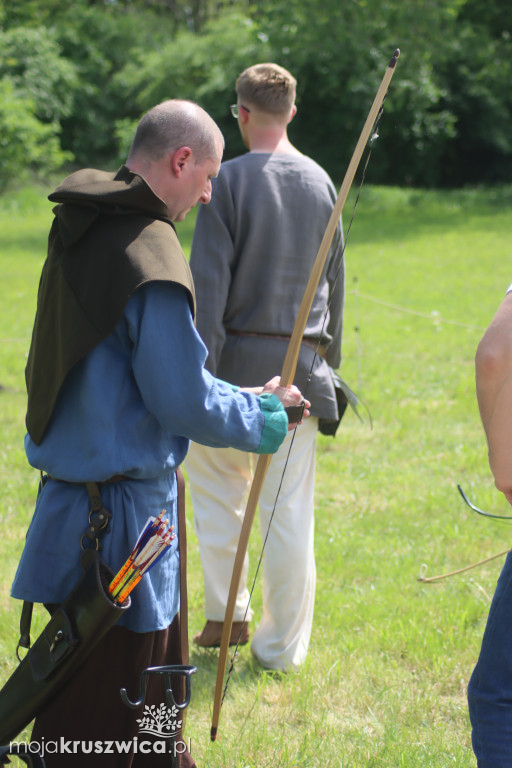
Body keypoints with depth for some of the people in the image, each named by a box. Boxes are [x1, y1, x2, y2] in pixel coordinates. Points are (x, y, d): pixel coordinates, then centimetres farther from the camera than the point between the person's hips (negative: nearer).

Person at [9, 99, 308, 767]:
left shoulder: (82, 233, 9)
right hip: (123, 507, -10)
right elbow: (185, 403, -18)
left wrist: (246, 399, 17)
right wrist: (260, 420, 0)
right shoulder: (151, 258, -21)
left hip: (79, 482, 10)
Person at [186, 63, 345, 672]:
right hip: (302, 365, 4)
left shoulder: (229, 181, -10)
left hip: (237, 359, -4)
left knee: (215, 486, 16)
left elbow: (209, 285, -13)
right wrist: (330, 359, 22)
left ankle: (227, 616, 19)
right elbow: (335, 282, 13)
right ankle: (283, 645, 12)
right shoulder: (321, 182, 5)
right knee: (290, 510, 6)